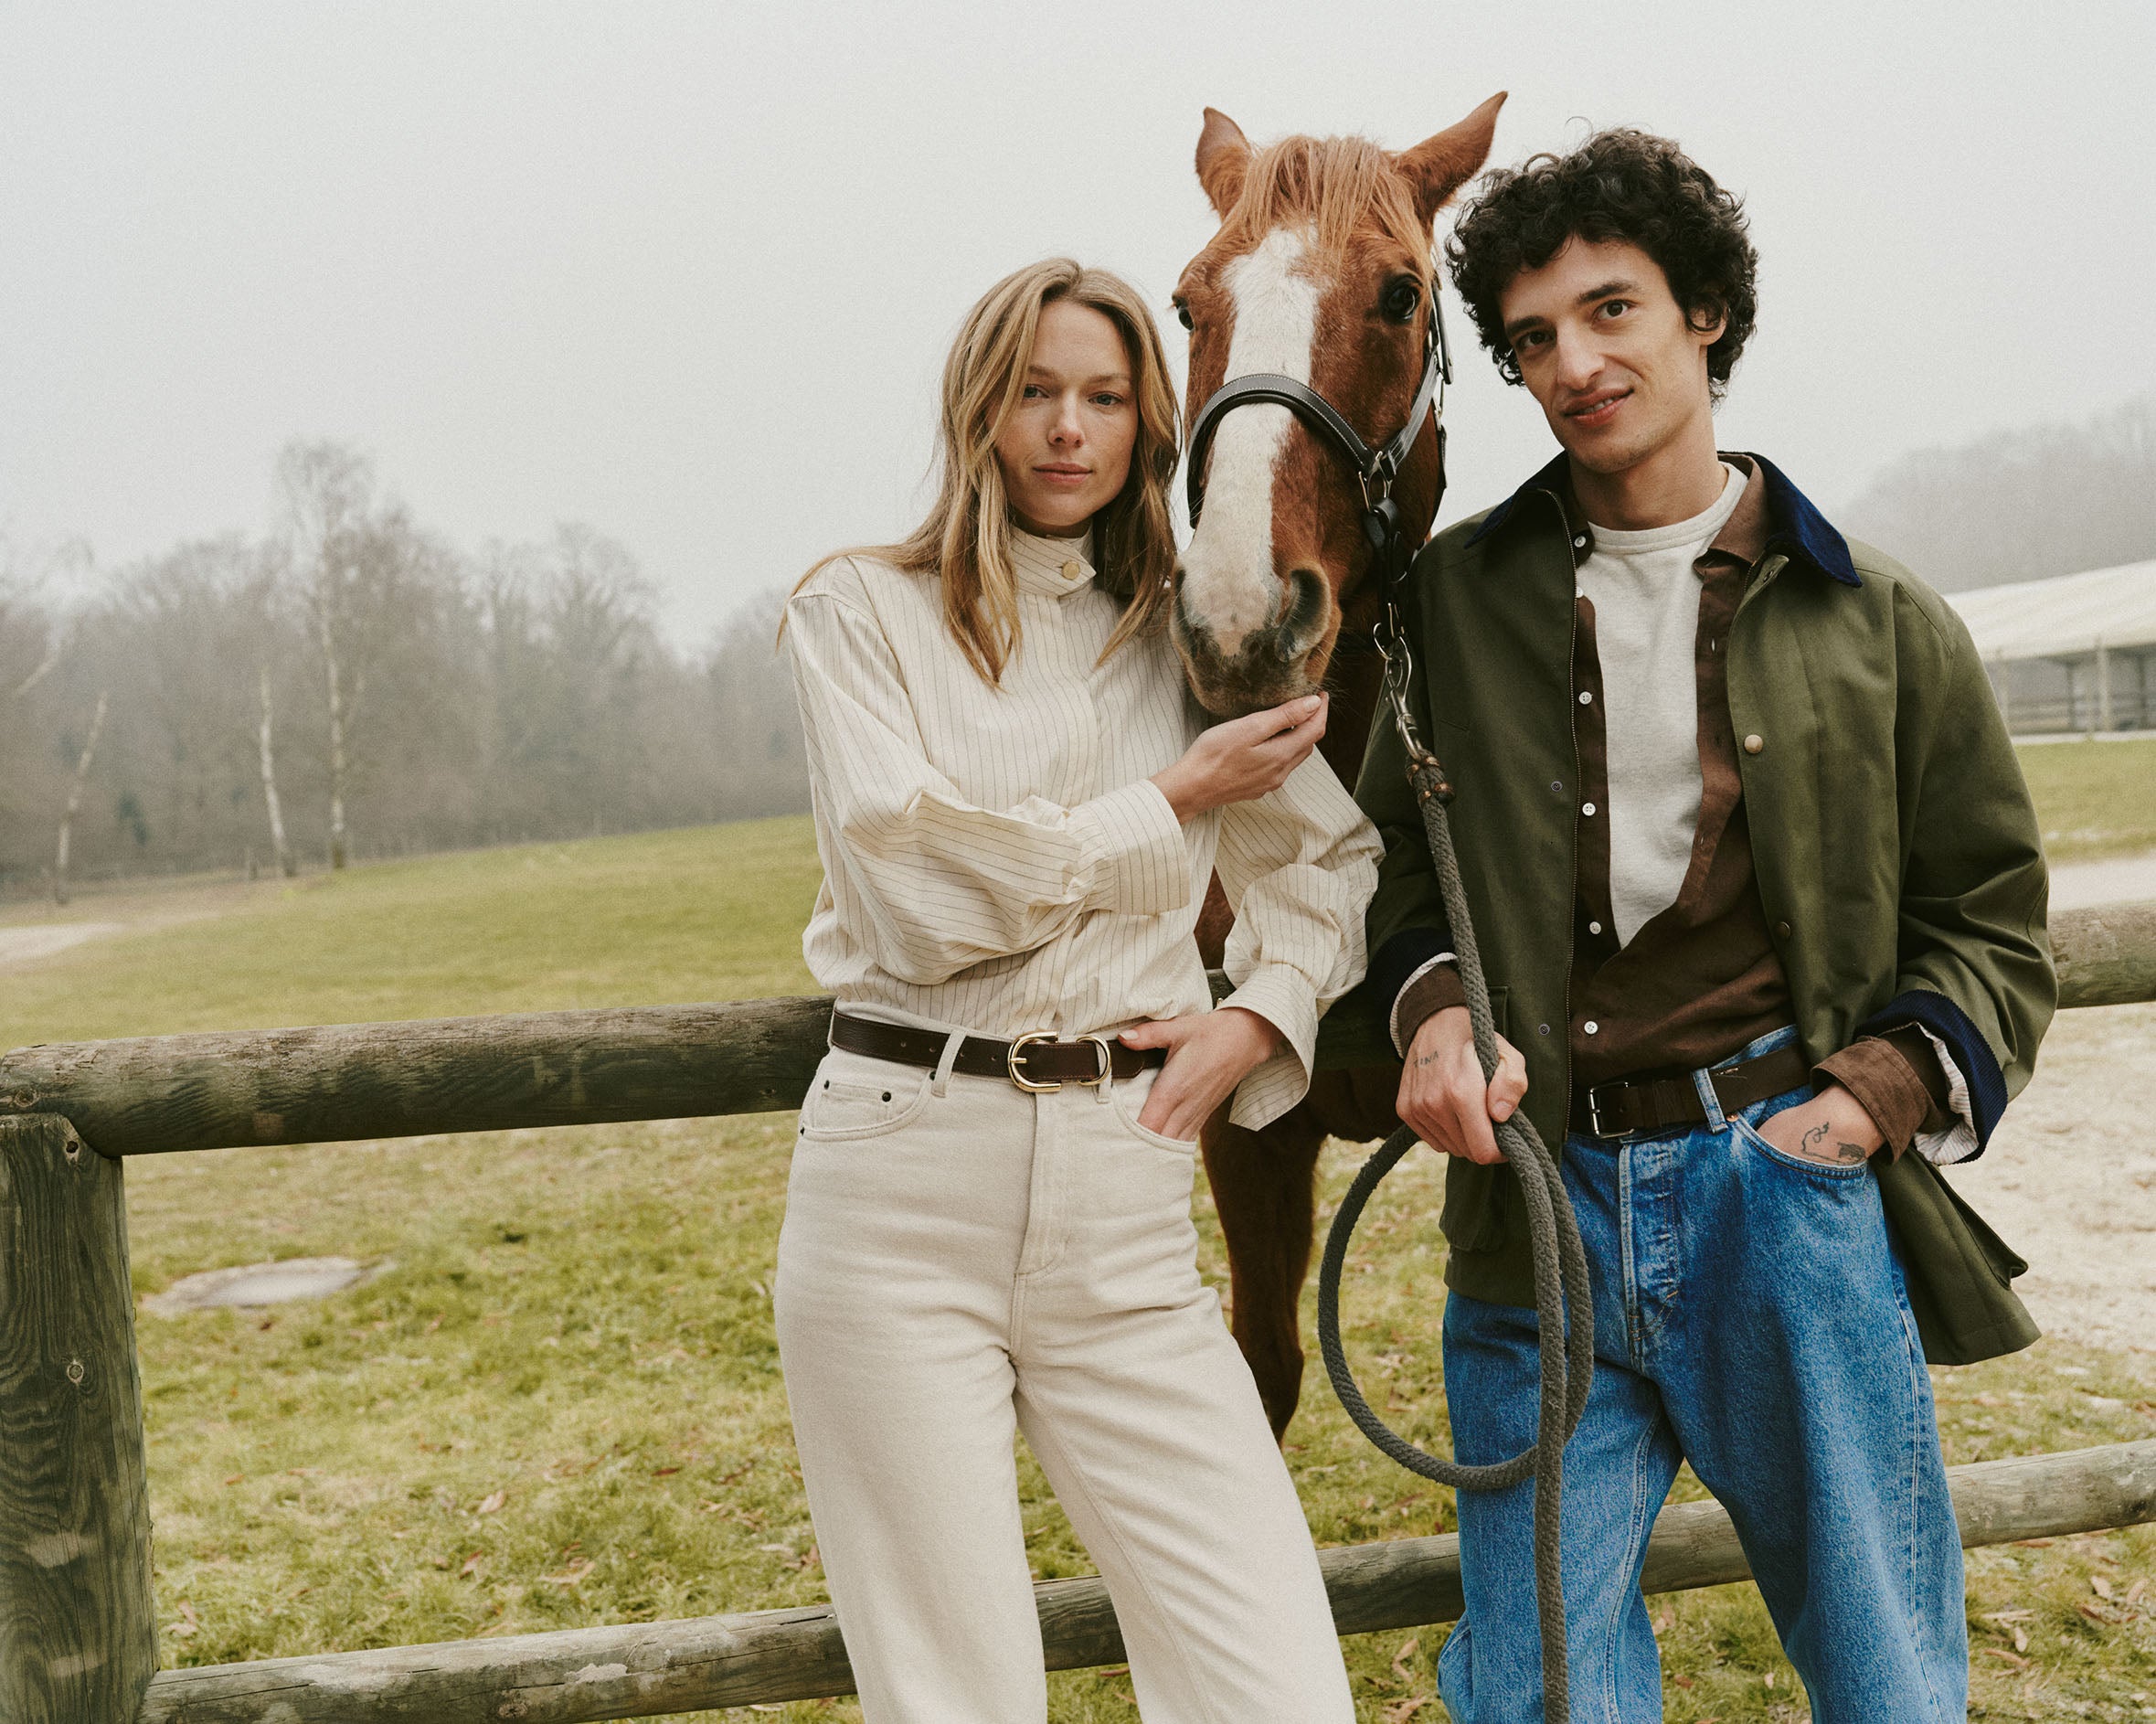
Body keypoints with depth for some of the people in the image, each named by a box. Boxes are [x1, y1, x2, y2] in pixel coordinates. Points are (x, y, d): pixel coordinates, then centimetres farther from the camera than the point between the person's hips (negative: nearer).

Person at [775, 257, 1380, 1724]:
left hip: (1125, 1192, 3)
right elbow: (920, 888, -9)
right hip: (904, 1176, -2)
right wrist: (1172, 803, -6)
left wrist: (1262, 1017, 2)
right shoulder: (861, 612, 4)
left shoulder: (1186, 639, 13)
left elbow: (1328, 853, 20)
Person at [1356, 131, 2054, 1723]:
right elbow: (1396, 850, 14)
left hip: (1788, 1189, 0)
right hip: (1537, 1198, 1)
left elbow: (1992, 924, 8)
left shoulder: (1880, 623, 4)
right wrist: (1433, 1003, -6)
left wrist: (1881, 1094, -8)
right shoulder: (1459, 595, 6)